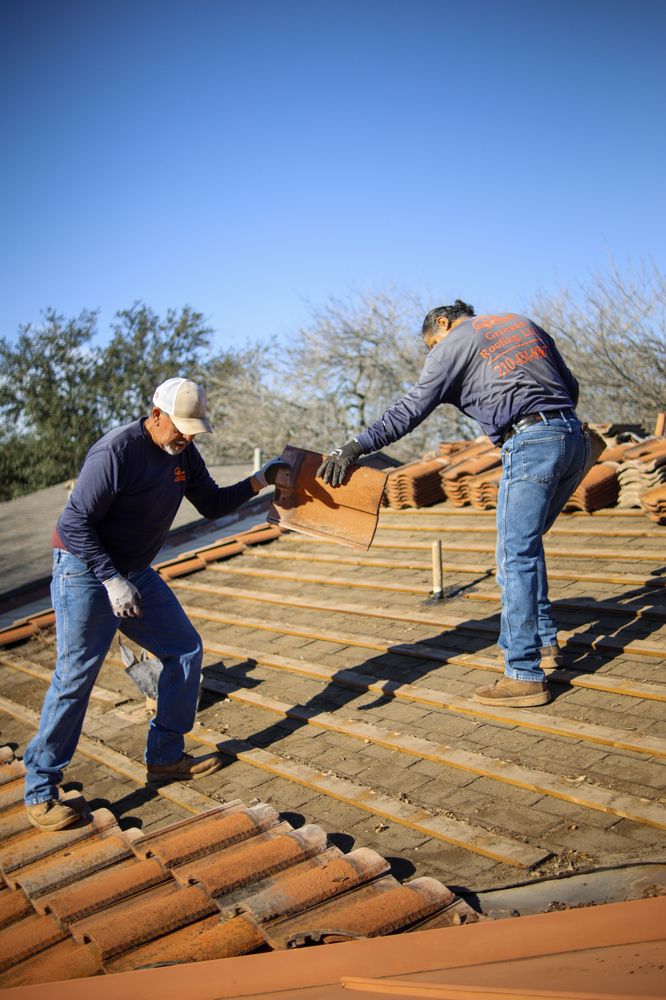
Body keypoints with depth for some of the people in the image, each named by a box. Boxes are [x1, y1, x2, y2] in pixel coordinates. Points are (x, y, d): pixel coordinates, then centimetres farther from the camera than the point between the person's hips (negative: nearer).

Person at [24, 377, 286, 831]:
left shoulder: (183, 453, 0)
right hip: (85, 572, -8)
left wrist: (258, 482, -5)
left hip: (136, 573, 8)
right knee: (75, 676, -10)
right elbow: (75, 523, -24)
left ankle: (165, 758, 19)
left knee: (186, 651, 7)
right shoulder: (117, 451, -25)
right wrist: (112, 581, -27)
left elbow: (212, 504, 10)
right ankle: (40, 791, 3)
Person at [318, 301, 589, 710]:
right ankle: (543, 640, 26)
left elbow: (411, 409, -4)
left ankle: (525, 675, -6)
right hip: (574, 439, 8)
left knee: (516, 556, -5)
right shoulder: (523, 324, 24)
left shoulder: (453, 343, 5)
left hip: (530, 444, -8)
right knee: (526, 543, 20)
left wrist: (355, 447, -4)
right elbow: (571, 387, 25)